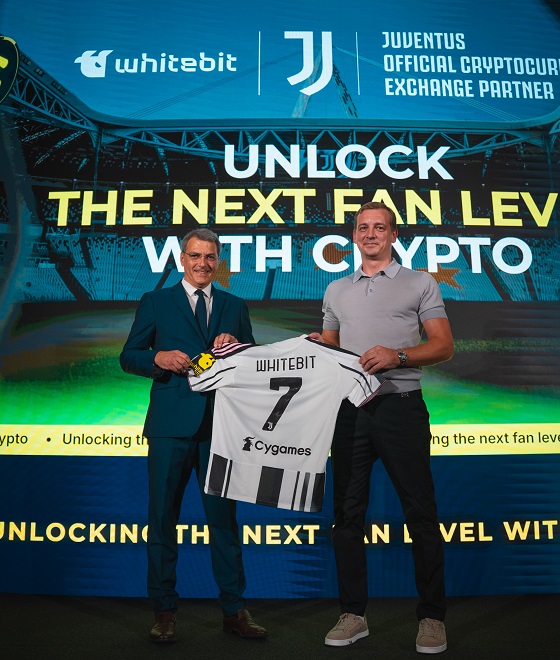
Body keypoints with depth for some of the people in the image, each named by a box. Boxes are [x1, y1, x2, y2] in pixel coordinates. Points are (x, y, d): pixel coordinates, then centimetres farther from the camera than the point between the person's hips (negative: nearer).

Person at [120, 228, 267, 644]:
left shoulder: (235, 307, 14)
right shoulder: (156, 302, 9)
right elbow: (129, 357, 6)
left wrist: (237, 347, -8)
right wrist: (159, 358, -13)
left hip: (221, 424, 2)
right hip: (171, 425, -1)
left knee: (224, 516, 9)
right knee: (163, 516, 6)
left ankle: (234, 610, 21)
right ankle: (165, 611, 23)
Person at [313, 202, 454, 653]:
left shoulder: (420, 284, 6)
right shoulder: (336, 290, 17)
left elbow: (443, 346, -1)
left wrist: (398, 355, -16)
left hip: (400, 405, -3)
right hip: (349, 407, 4)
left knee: (420, 511, 2)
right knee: (348, 511, 8)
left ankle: (432, 616, 19)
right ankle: (353, 614, 22)